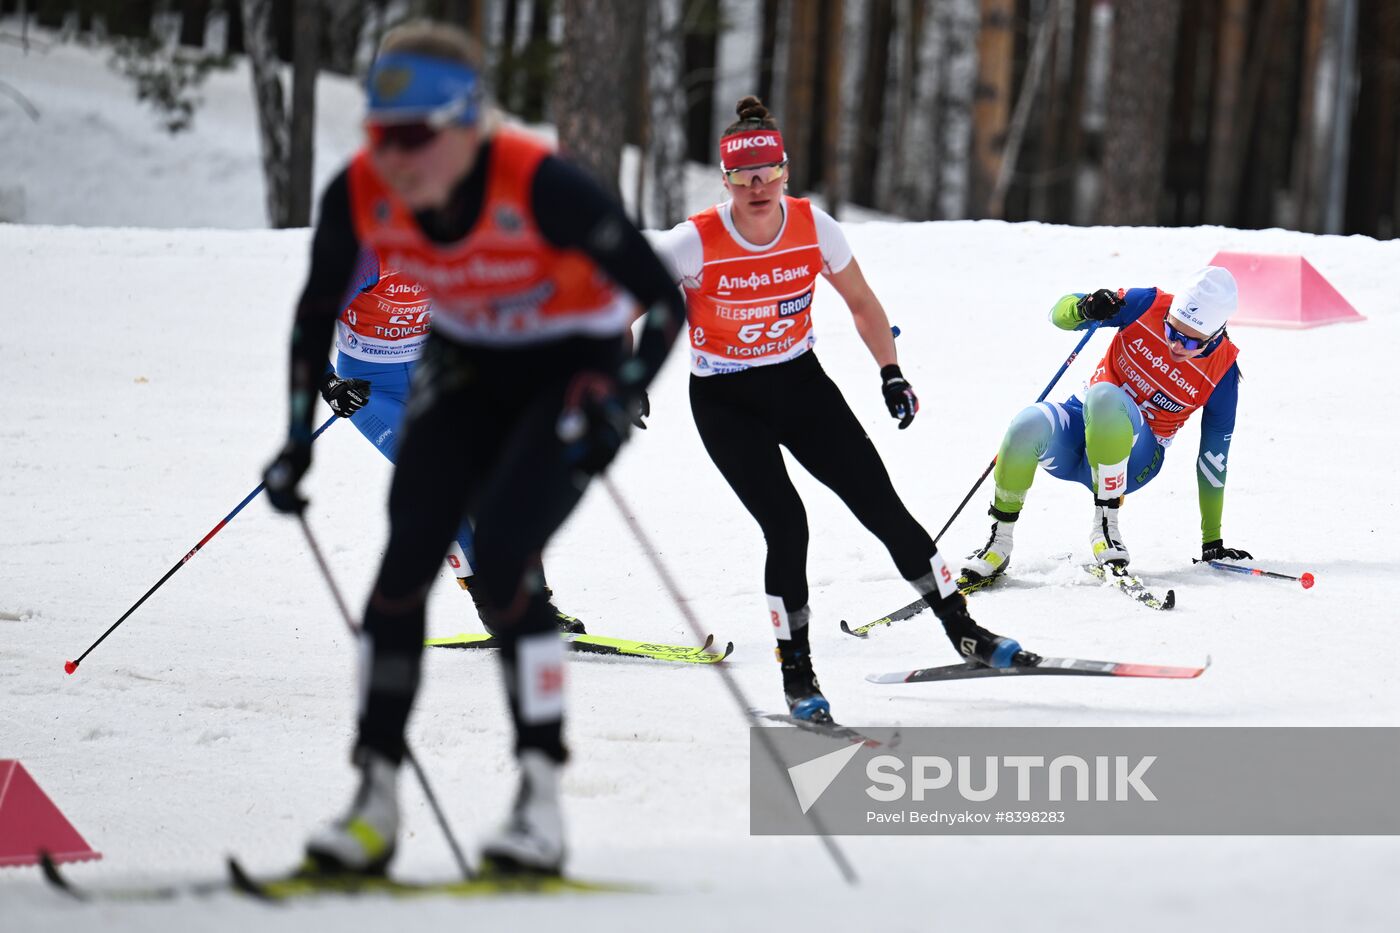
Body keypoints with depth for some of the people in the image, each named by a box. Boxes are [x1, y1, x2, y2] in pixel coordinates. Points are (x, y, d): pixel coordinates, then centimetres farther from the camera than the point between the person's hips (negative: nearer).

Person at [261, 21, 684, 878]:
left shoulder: (540, 186, -33)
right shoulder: (361, 196, -19)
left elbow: (664, 301, -24)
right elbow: (317, 312, 1)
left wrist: (616, 403, -36)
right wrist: (299, 437, -2)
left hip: (573, 369, -4)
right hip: (468, 365, 5)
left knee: (502, 559, -21)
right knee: (406, 558, -10)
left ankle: (543, 805, -12)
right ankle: (376, 798, -3)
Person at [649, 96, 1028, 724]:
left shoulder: (813, 228, -12)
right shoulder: (695, 244, -21)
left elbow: (862, 304, 6)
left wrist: (891, 374, 1)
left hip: (800, 383, 3)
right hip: (727, 405, -3)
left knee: (881, 505, -3)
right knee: (786, 526, -16)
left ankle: (963, 631, 11)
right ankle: (796, 673, 1)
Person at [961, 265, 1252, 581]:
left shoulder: (1222, 370, -11)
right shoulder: (1148, 306, -9)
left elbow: (1213, 459, -1)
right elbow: (1061, 313, -2)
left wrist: (1213, 542, 4)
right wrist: (1084, 308, -27)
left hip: (1134, 457, -3)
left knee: (1103, 398, -37)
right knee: (1028, 426, -34)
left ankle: (1107, 522, -29)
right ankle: (999, 541, -13)